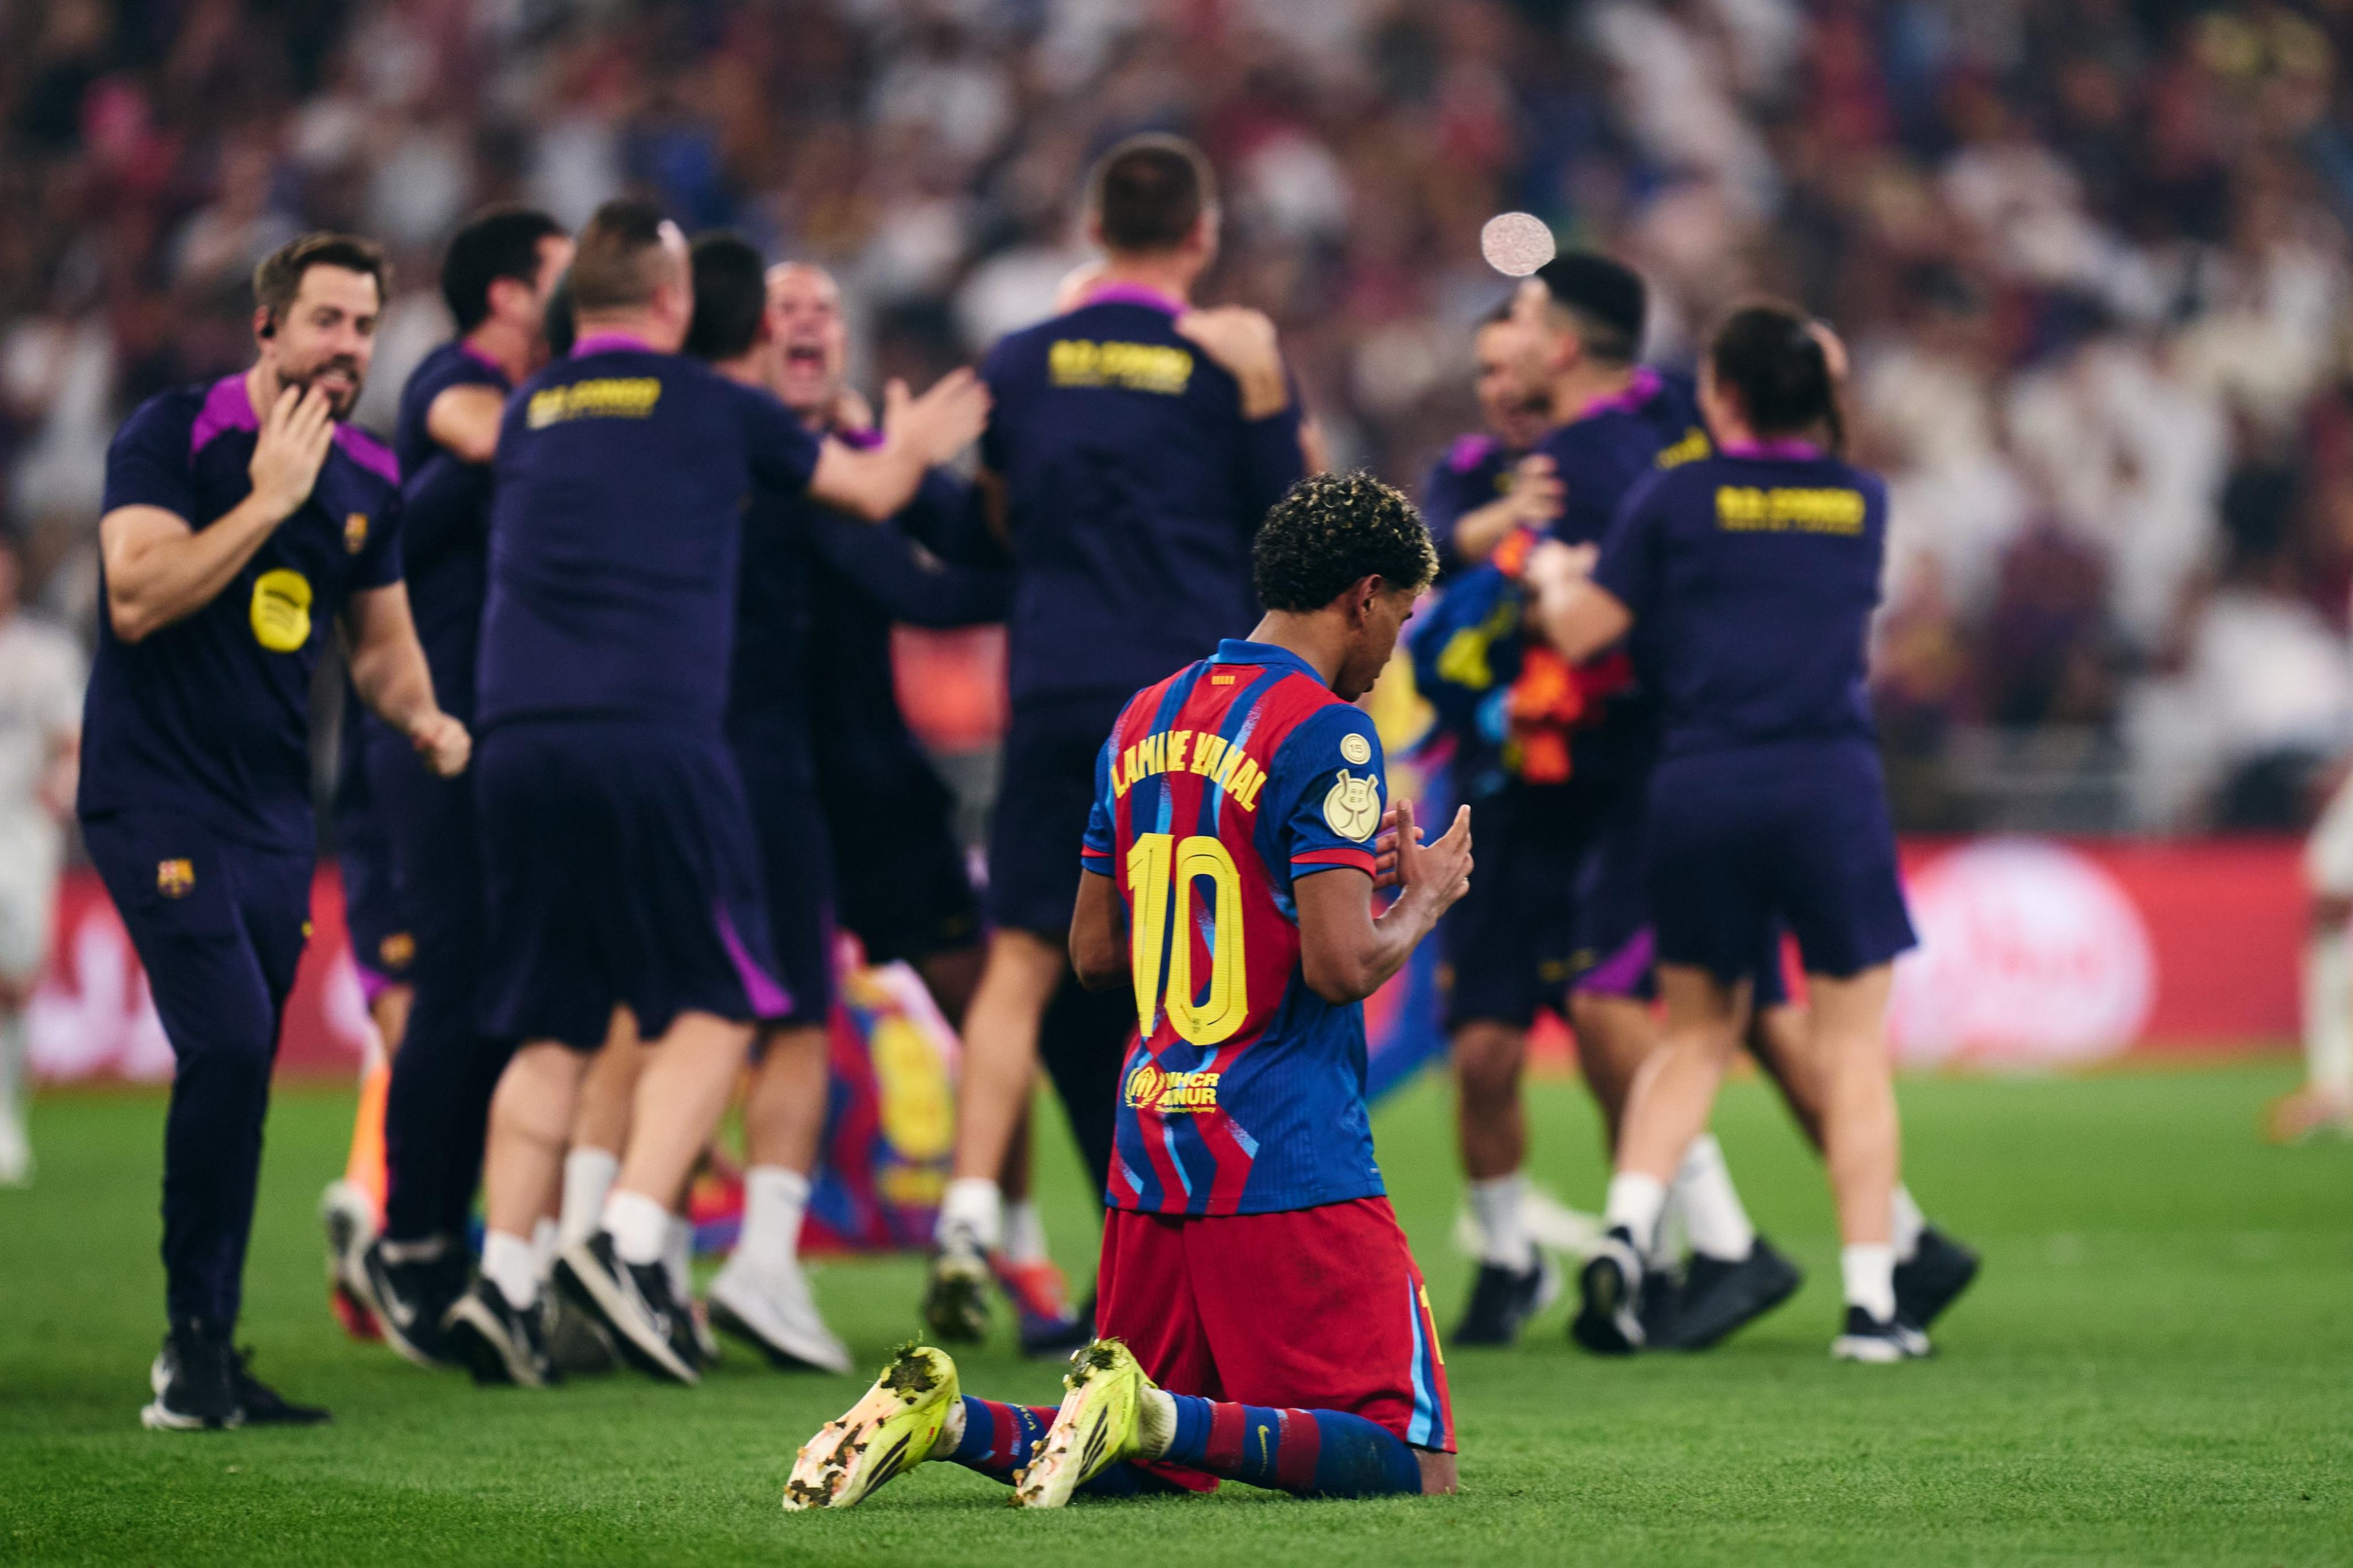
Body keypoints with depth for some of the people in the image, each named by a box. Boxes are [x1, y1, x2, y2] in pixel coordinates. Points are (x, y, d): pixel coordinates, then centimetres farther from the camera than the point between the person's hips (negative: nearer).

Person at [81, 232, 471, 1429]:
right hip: (157, 798, -6)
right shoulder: (173, 435, -8)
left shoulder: (367, 481, 10)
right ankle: (196, 1342, -10)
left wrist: (421, 715, 1)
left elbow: (382, 640, 22)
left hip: (273, 813, 6)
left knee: (238, 1082, 6)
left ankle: (202, 1360, 12)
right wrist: (271, 498, -18)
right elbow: (136, 599, -20)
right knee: (230, 1042, -19)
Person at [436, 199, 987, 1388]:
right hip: (652, 741, -4)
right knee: (714, 1004, 5)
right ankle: (631, 1242, -10)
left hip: (518, 744, 4)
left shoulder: (525, 416, 15)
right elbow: (870, 490, 20)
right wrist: (913, 442, 43)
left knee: (550, 1027, 10)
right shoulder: (713, 408, 6)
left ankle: (505, 1278, 1)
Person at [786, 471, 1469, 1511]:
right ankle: (1153, 1414, -25)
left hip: (1151, 1152, 8)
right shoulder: (1325, 734, -10)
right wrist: (1423, 901, 3)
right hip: (1290, 1168, -8)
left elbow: (1094, 952, 19)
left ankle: (943, 1417, -8)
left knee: (1157, 1464, 17)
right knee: (1414, 1465, -6)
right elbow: (1340, 965, -18)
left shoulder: (1145, 720, 14)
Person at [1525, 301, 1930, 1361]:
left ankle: (1626, 1229, -2)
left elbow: (1577, 632, 3)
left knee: (1696, 1032, 17)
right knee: (1853, 1046, 5)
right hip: (1830, 787, 0)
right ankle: (1871, 1300, 0)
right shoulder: (1863, 502, 10)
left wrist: (1554, 574, 25)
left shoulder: (1678, 499, 2)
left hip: (1699, 789, 0)